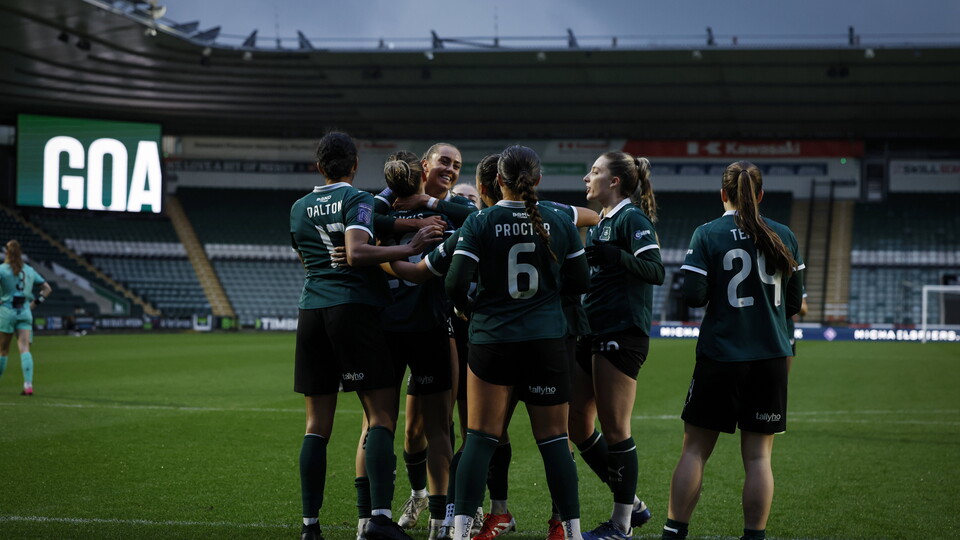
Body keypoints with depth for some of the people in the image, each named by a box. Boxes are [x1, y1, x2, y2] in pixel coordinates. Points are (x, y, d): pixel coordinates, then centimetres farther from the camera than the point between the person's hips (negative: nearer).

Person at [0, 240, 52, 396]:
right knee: (24, 348, -7)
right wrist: (34, 303, 15)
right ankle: (28, 384, -21)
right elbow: (47, 288, 15)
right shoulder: (29, 270, 11)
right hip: (25, 312, 3)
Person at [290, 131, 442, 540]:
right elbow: (356, 252, -18)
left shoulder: (299, 209, 16)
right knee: (382, 416, -6)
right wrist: (409, 248, -14)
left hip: (311, 313, 6)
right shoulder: (357, 200, -2)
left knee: (317, 424, 6)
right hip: (355, 308, -5)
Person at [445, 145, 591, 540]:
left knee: (481, 437, 4)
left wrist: (471, 310, 9)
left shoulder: (479, 223, -7)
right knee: (553, 437, 8)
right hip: (546, 341, 1)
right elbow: (579, 282, 7)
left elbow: (456, 284, -11)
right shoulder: (560, 223, 0)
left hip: (491, 340, -1)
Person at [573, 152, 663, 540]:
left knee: (614, 428, -5)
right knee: (577, 424, 10)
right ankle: (631, 503, 21)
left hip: (621, 335, -10)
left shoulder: (631, 218, -9)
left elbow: (655, 271, -20)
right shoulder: (602, 222, 18)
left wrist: (612, 254, -31)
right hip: (594, 333, 10)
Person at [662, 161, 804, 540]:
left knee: (695, 449, 6)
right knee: (758, 455, 5)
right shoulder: (783, 236, 4)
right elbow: (795, 301, 9)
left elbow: (693, 296, -10)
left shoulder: (707, 235, -5)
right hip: (771, 357, 2)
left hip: (720, 356, -2)